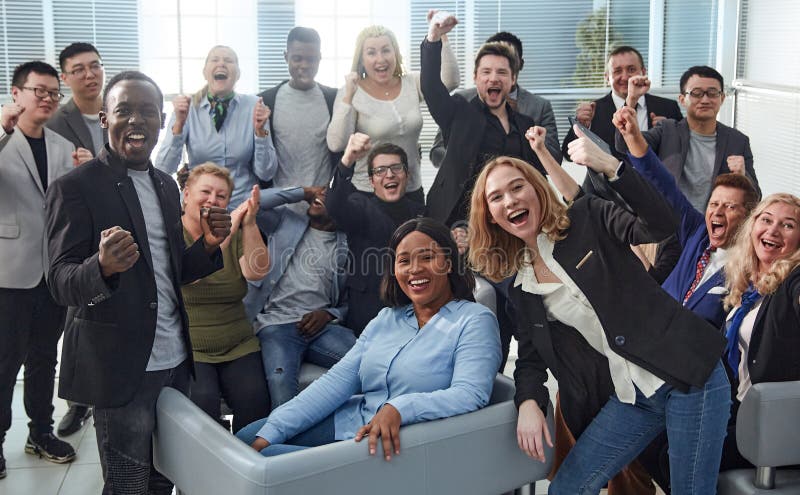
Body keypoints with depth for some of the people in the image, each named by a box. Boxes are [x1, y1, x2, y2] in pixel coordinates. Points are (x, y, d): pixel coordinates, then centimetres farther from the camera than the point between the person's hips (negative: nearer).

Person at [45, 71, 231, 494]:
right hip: (121, 365, -6)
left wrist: (208, 244, -5)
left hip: (175, 361, 6)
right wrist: (103, 266, -35)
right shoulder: (75, 188, -10)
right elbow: (61, 285, -13)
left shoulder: (166, 185, 11)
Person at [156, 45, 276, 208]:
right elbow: (164, 170, -6)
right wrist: (179, 124, -17)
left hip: (244, 205, 0)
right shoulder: (188, 107, 0)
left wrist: (260, 131, -14)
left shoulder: (253, 106, 0)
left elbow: (266, 174, 0)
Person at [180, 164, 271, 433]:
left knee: (255, 399, -19)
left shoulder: (236, 235, 13)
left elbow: (257, 271, -6)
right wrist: (225, 233, -25)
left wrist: (250, 225, -19)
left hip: (238, 347, 4)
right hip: (187, 348, -3)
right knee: (204, 400, -27)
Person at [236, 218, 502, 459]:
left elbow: (470, 393, -19)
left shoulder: (475, 320, -4)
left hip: (399, 447, -6)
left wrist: (398, 408, -34)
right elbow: (337, 380, 7)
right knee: (244, 439, -2)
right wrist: (272, 431, -5)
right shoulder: (386, 319, 15)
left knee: (269, 459, -16)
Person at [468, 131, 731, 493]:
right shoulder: (520, 289, 9)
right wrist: (529, 402, -9)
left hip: (687, 373, -5)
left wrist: (609, 166, -29)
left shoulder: (588, 218, -4)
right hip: (631, 395, 6)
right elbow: (530, 357, 11)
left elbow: (660, 225, -19)